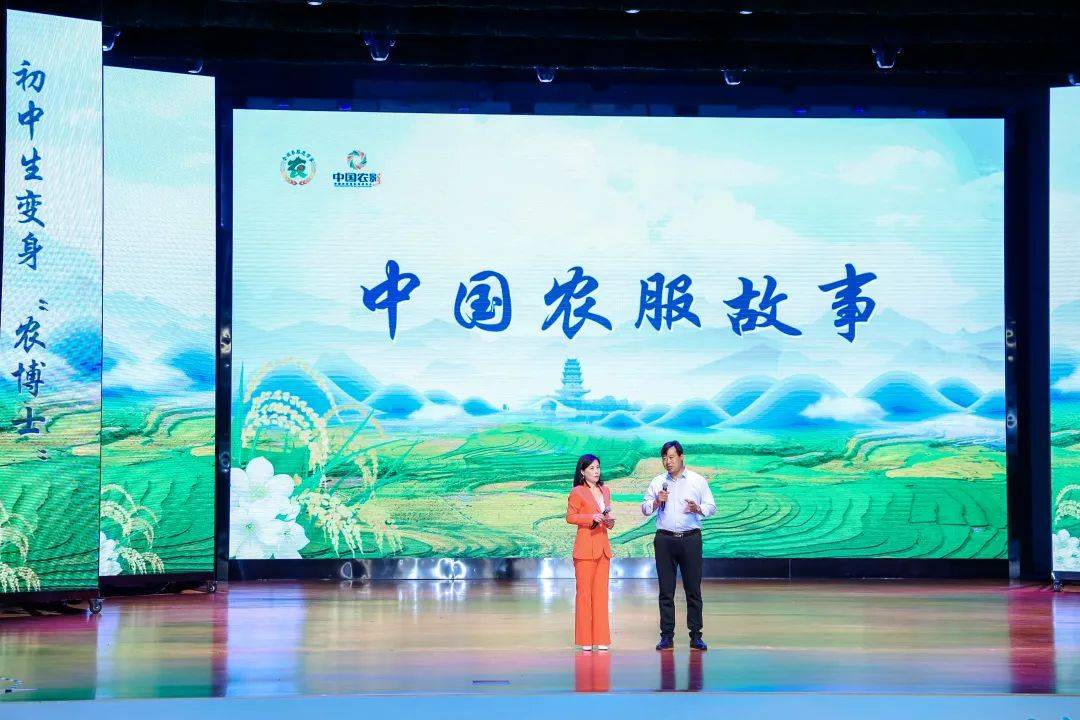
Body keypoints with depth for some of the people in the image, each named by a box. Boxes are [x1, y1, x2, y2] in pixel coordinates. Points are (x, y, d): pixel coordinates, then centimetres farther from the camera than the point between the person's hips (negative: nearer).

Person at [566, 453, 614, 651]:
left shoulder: (605, 491, 15)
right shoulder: (577, 492, -5)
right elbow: (570, 517, -7)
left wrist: (609, 522, 3)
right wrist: (592, 518, -18)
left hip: (603, 547, 6)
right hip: (586, 547, -6)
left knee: (601, 592, 6)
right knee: (585, 592, -3)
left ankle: (600, 639, 8)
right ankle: (585, 640, 1)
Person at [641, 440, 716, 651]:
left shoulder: (698, 481, 6)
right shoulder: (657, 483, 11)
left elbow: (711, 506, 6)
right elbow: (644, 509, 13)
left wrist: (698, 509, -14)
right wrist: (656, 502, -7)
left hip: (691, 539, -2)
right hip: (664, 540, 2)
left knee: (693, 588, -2)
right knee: (666, 589, 2)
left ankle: (696, 636, 2)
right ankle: (667, 636, 6)